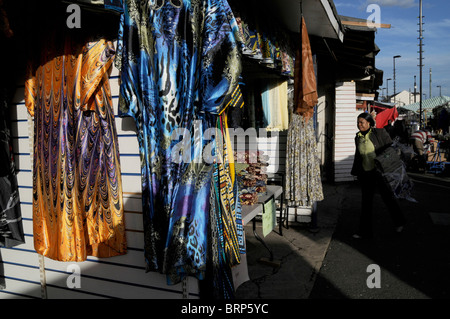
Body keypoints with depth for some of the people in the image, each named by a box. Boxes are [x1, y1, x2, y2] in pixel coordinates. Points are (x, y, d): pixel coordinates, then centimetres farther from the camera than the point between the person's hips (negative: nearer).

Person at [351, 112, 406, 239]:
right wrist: (355, 172, 16)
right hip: (366, 174, 4)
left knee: (388, 197, 10)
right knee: (366, 201, 5)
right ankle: (365, 231, 13)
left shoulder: (380, 133, -8)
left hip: (380, 172, -4)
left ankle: (399, 222, 36)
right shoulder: (358, 137, 7)